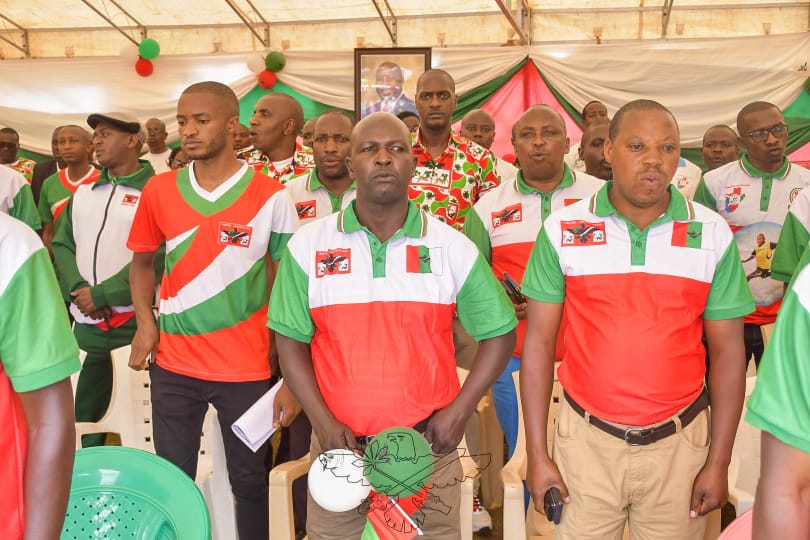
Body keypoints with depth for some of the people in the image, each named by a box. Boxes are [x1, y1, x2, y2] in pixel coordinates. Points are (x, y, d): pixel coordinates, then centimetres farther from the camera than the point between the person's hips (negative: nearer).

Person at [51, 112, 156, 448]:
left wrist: (102, 295, -13)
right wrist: (77, 289, -5)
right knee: (86, 417, 15)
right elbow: (61, 244, 13)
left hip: (135, 321, -6)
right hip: (86, 321, 6)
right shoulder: (84, 192, 14)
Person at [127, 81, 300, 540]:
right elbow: (143, 261, 15)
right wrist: (145, 322, -3)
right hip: (173, 367, 3)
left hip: (247, 370, -2)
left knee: (250, 481, 12)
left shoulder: (270, 197, -8)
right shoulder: (159, 190, 1)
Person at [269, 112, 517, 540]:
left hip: (429, 449, 0)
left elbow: (499, 333, 4)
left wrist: (459, 410, -5)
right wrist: (323, 422, -7)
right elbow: (291, 342, 2)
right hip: (341, 447, 1)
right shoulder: (308, 245, -1)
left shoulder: (453, 248, -1)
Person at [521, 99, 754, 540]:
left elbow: (727, 352, 3)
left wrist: (719, 462, 1)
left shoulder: (713, 234, -1)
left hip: (679, 443, 1)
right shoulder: (563, 229, -4)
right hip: (586, 440, 0)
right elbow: (539, 342, -2)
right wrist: (537, 453, -3)